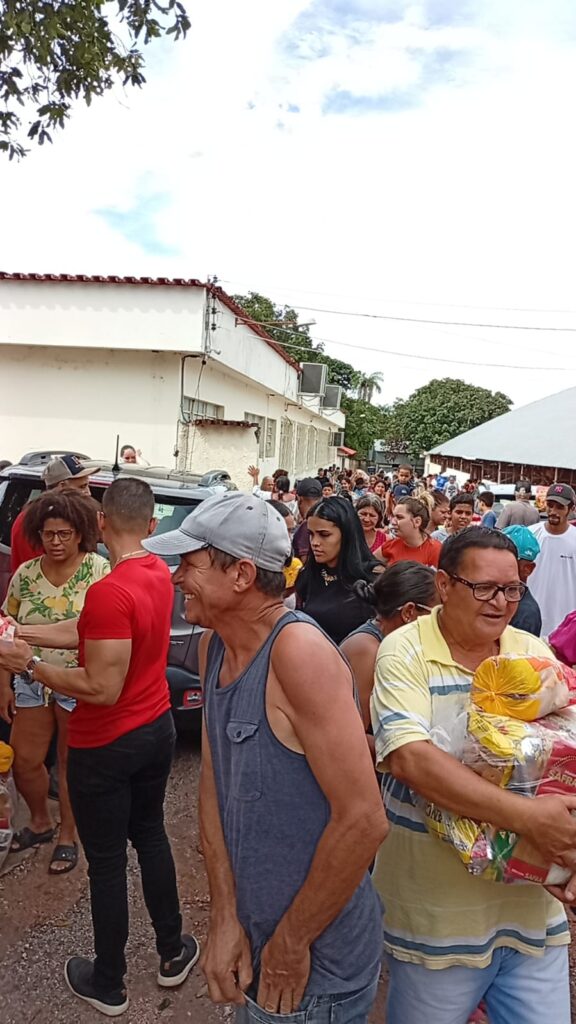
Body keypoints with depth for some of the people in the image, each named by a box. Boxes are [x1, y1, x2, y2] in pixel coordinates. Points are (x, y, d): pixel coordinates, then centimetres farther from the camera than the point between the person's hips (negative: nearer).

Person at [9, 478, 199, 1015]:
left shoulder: (109, 591, -29)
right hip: (157, 729, 8)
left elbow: (102, 689, -26)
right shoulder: (160, 573, -3)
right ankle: (173, 952, 40)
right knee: (150, 835, 24)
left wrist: (30, 665, -18)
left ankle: (108, 984, 33)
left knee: (106, 861, 11)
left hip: (105, 746, -7)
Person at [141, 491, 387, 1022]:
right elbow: (213, 779, 1)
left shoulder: (299, 650, -28)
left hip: (317, 964, -7)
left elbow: (363, 818, -28)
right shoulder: (214, 646, -2)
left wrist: (289, 945, -16)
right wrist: (225, 916, -6)